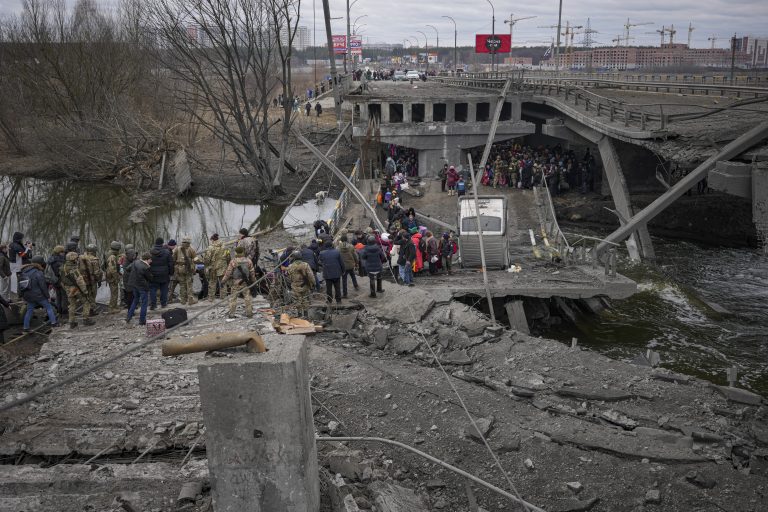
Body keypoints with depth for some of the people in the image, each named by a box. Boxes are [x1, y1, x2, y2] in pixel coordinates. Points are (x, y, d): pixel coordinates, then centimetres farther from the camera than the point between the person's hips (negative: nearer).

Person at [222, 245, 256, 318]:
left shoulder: (233, 262, -8)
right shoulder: (248, 261, 2)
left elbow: (228, 272, -5)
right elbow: (252, 272, 9)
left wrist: (223, 281, 5)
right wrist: (253, 280, 22)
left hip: (236, 283, -3)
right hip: (246, 282, 3)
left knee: (233, 298, 3)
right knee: (247, 297, 9)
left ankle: (231, 314, 2)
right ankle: (249, 312, 11)